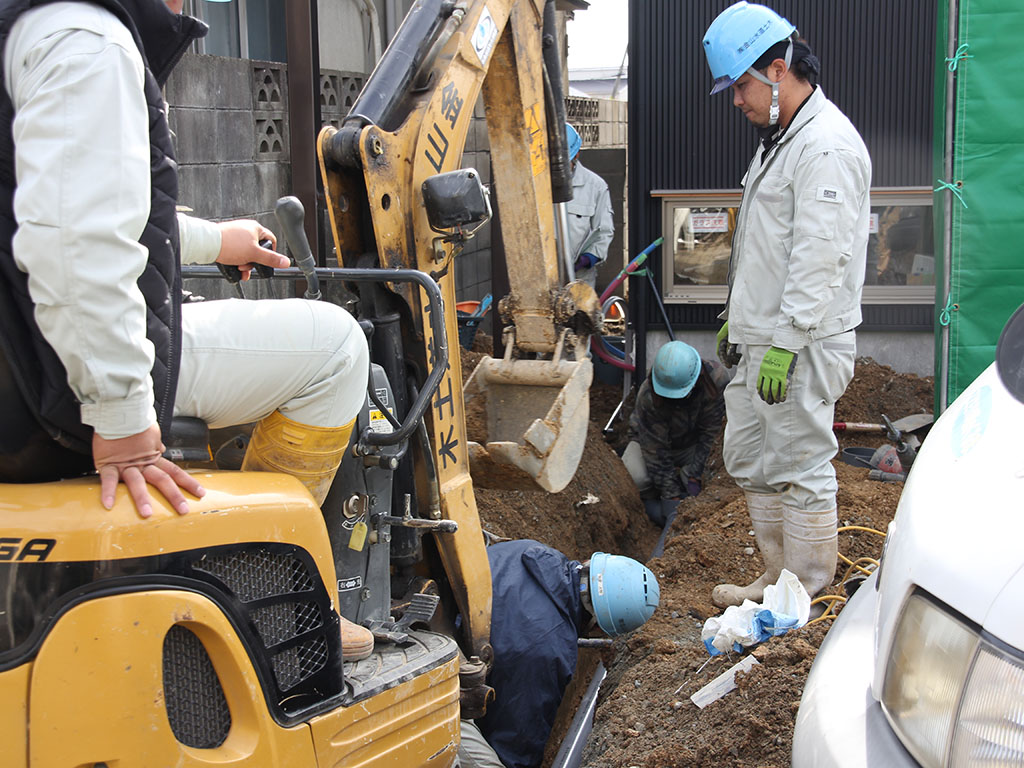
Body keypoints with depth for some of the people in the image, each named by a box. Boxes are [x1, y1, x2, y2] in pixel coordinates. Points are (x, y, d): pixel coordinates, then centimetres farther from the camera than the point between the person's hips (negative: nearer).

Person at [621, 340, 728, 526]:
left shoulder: (717, 379, -29)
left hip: (692, 444, 3)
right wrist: (671, 495, -29)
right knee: (637, 478, -33)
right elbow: (655, 449, -28)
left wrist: (692, 475, -27)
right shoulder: (647, 396, -35)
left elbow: (709, 433, -22)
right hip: (650, 439, -2)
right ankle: (651, 499, 1)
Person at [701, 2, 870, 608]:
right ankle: (779, 576, 30)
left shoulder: (828, 146, -18)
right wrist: (737, 317, 24)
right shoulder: (779, 138, 16)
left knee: (802, 468, -1)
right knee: (749, 459, 17)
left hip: (803, 347, -11)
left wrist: (786, 343, -24)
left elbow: (820, 258, -23)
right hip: (761, 340, 11)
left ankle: (808, 593, 11)